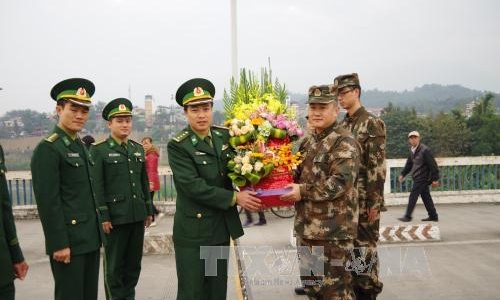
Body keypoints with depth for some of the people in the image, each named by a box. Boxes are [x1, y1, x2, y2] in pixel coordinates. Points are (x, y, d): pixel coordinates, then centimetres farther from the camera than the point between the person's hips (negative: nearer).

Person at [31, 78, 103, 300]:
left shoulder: (81, 146, 14)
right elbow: (47, 202, -18)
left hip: (89, 239, 8)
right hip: (68, 241, -8)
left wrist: (95, 234, 16)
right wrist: (59, 243, -19)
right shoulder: (47, 149, -13)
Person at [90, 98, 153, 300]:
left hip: (137, 215, 5)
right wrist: (103, 216, -15)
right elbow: (97, 186, -10)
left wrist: (149, 211, 12)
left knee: (134, 262, 13)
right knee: (114, 265, 6)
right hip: (115, 216, -5)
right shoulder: (99, 149, -4)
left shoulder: (138, 148, 12)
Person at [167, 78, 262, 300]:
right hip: (193, 231, -5)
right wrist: (234, 198, -19)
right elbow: (193, 187, -21)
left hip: (222, 227, 5)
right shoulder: (178, 146, -13)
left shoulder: (225, 136, 4)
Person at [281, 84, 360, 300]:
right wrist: (288, 192, 3)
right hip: (306, 227, 8)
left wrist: (303, 192, -21)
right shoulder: (307, 143, 14)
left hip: (333, 230, -8)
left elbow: (340, 182, -22)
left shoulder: (344, 142, -12)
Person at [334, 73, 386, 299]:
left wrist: (374, 203, -17)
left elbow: (377, 167, -14)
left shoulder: (372, 123, -9)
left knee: (365, 247, 3)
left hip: (364, 200, -7)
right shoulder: (342, 126, 12)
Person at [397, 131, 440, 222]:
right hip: (418, 179, 8)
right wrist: (403, 174, 19)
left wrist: (435, 179, -14)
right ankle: (433, 216, 17)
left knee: (413, 196, -6)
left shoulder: (424, 150, -15)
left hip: (422, 178, -8)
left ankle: (407, 216, 0)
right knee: (426, 197, 11)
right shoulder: (413, 151, 12)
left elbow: (433, 165, -15)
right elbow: (409, 164, 23)